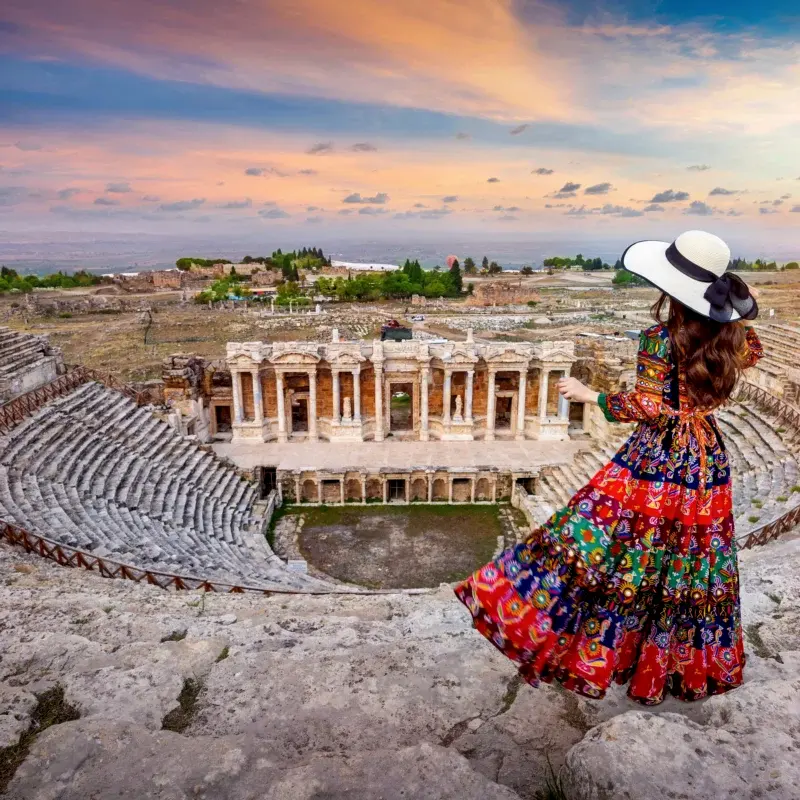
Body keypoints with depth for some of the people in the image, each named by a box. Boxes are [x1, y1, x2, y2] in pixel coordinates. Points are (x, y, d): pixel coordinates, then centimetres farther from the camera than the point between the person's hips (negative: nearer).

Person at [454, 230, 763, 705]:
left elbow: (651, 408, -19)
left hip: (658, 460, -6)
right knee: (694, 560, 17)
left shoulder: (661, 339, -18)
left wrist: (590, 396, -12)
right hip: (708, 458, 6)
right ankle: (691, 666, 33)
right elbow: (752, 353, 25)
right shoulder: (732, 333, 1)